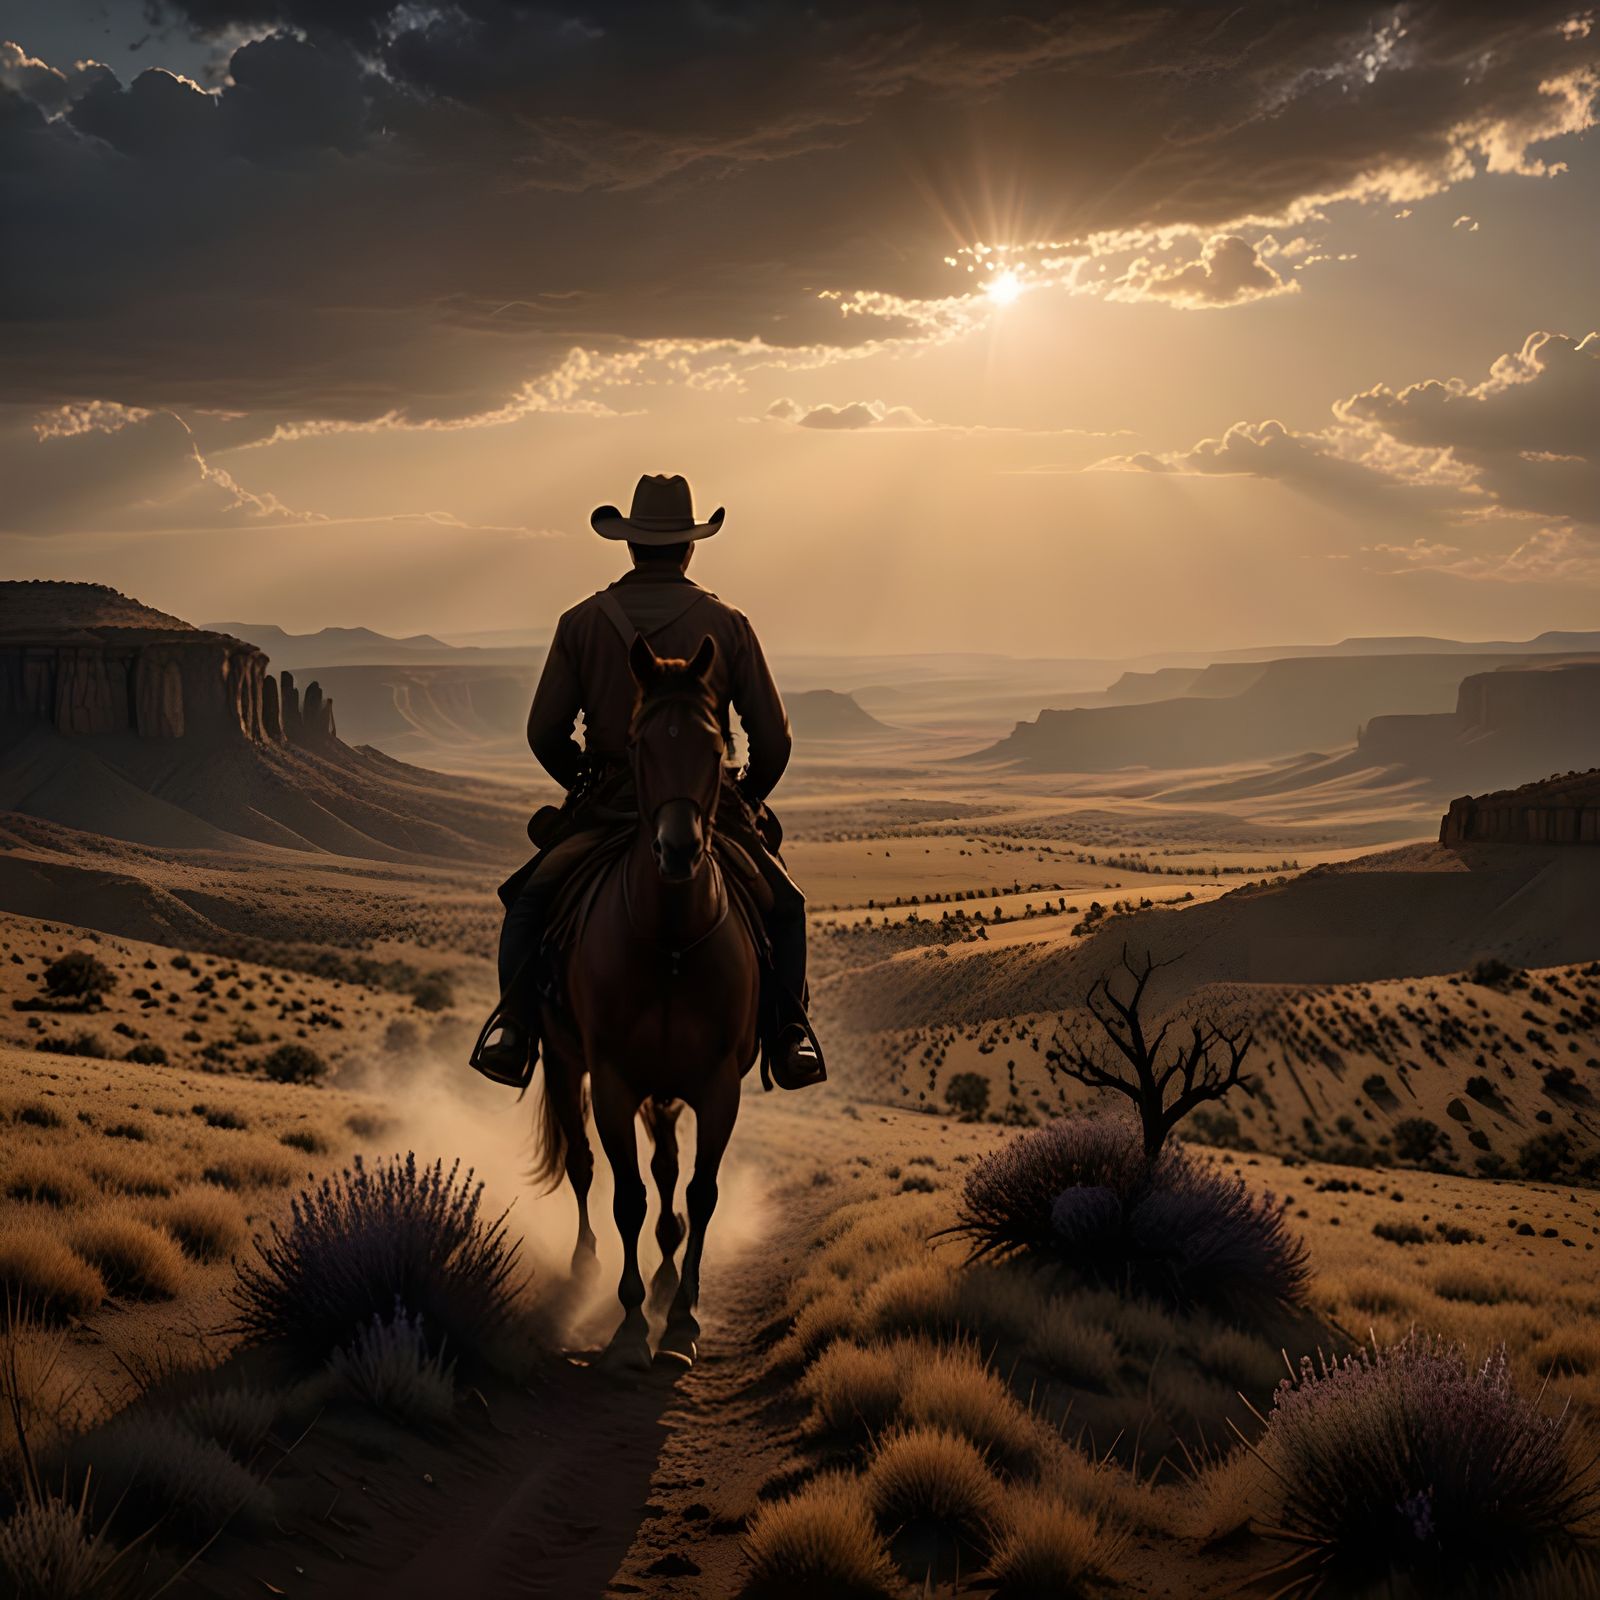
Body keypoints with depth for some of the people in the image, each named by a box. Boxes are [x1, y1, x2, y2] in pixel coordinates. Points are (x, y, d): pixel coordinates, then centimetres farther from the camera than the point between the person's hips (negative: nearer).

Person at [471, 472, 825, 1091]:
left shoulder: (581, 622, 1)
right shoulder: (727, 625, -1)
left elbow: (544, 733, 1)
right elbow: (774, 741, -1)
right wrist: (747, 801, 18)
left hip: (603, 807, 0)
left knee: (528, 901, 21)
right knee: (784, 906, 21)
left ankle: (515, 1023, 1)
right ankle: (788, 1031, 4)